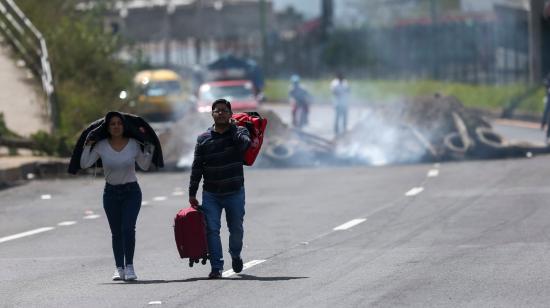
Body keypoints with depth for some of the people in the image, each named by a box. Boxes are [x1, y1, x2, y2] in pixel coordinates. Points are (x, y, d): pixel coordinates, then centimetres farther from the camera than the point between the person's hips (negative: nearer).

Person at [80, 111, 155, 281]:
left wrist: (149, 148, -1)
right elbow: (84, 164, -7)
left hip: (131, 192, -1)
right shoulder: (101, 146, -6)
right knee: (116, 232, 4)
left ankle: (129, 267, -13)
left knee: (128, 228, -17)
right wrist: (88, 146, -10)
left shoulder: (133, 144, -5)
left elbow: (144, 165, 8)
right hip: (111, 192, 1)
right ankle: (119, 268, 11)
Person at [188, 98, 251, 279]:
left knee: (236, 229, 9)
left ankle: (235, 255, 37)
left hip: (235, 193, -1)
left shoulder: (239, 132, 0)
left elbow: (244, 143, -25)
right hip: (210, 194, 1)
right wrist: (192, 194, 2)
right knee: (212, 230, -7)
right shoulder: (204, 139, 4)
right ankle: (216, 267, -5)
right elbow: (196, 168, 5)